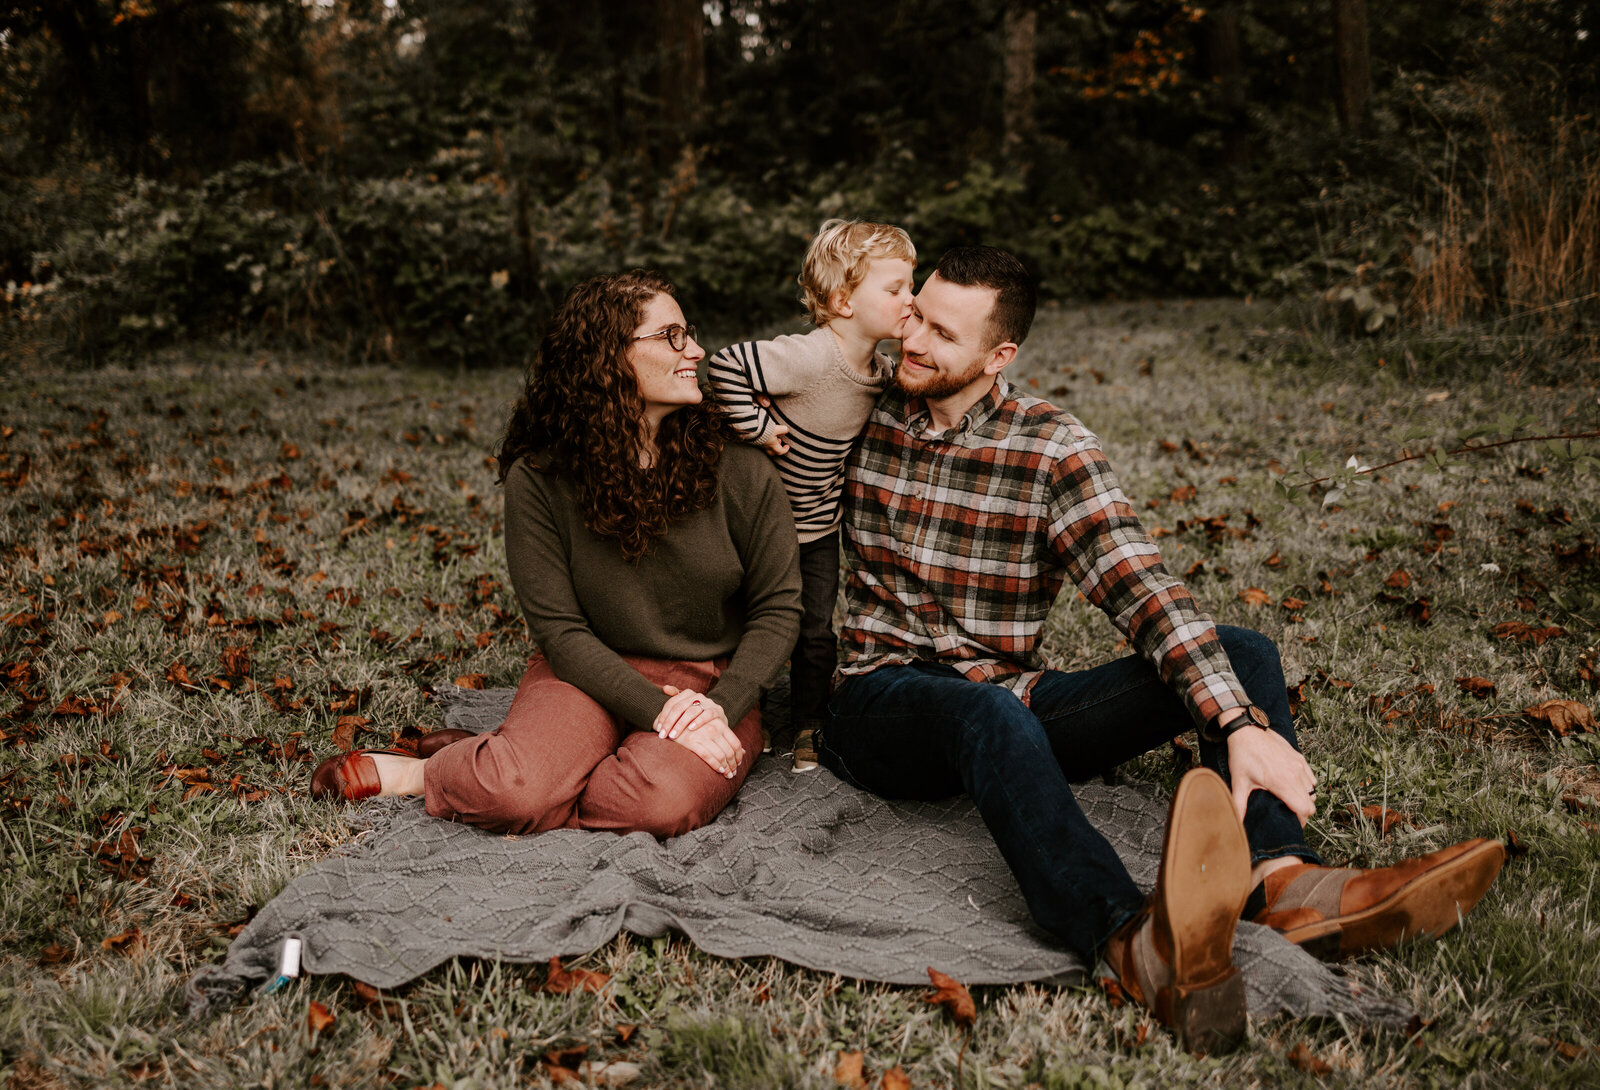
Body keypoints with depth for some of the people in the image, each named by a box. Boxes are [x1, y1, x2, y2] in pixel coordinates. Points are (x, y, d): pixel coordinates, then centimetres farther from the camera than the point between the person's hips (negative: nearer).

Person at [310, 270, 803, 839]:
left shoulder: (739, 467, -7)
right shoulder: (539, 479, -9)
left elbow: (778, 607, -1)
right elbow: (558, 626, -9)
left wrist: (722, 708, -16)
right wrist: (655, 708, -21)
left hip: (710, 679, 2)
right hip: (593, 671, -1)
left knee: (667, 800, -32)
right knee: (516, 792, -32)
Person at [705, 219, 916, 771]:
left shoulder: (881, 368, -5)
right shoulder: (810, 357, -32)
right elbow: (725, 367, -32)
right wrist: (756, 428, -29)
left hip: (819, 519, 6)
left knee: (817, 630, 11)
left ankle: (809, 726, 28)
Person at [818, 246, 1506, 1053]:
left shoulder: (1050, 448, -1)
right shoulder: (864, 418, 4)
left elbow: (1139, 589, -13)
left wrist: (1241, 723, -25)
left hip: (1011, 702, 3)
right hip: (881, 706, -2)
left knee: (1241, 653, -14)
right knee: (989, 712, -40)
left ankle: (1280, 880, -41)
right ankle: (1134, 941, -66)